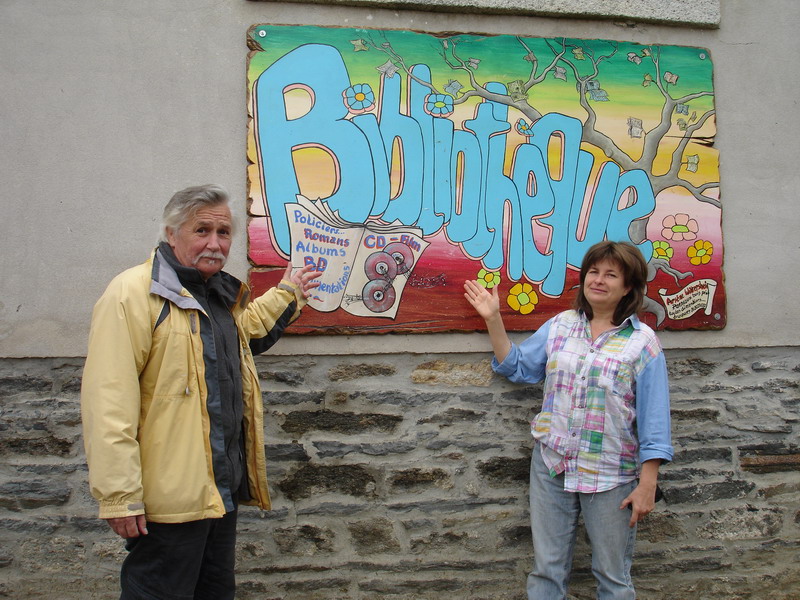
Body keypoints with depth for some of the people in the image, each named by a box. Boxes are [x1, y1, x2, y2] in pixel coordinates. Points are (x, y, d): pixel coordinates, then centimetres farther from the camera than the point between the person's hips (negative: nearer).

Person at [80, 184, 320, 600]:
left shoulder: (221, 294, 13)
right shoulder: (133, 293, -16)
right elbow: (108, 403, -22)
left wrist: (287, 293, 37)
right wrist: (119, 496, -24)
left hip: (224, 488, 9)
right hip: (170, 498, -9)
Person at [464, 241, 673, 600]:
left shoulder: (642, 342, -6)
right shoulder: (559, 326, 6)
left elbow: (653, 419, -7)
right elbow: (517, 367, 11)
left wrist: (647, 483, -10)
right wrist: (493, 320, 3)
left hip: (610, 475, -3)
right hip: (551, 466, 3)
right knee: (546, 570, 12)